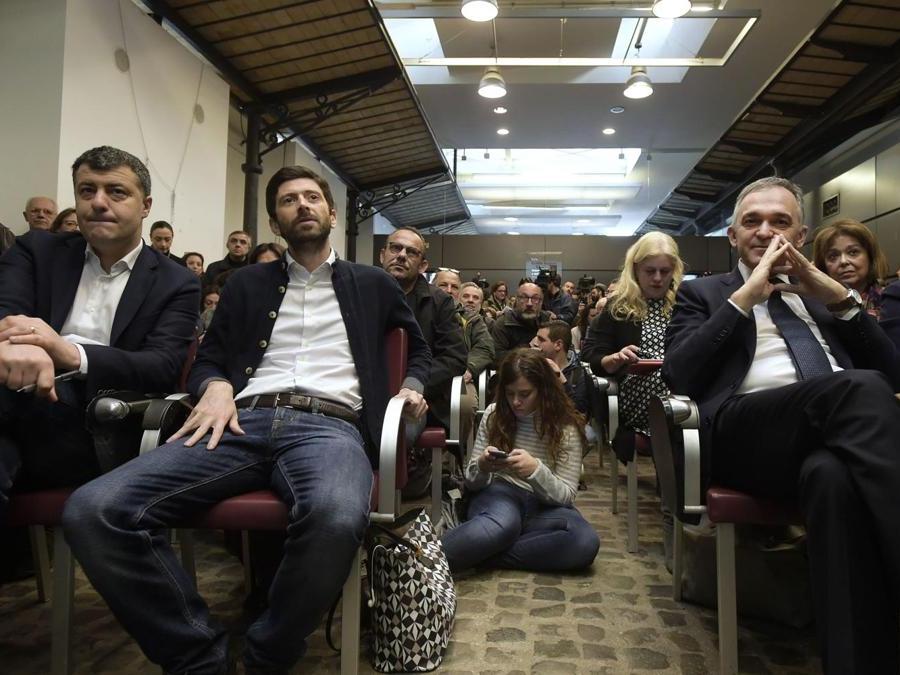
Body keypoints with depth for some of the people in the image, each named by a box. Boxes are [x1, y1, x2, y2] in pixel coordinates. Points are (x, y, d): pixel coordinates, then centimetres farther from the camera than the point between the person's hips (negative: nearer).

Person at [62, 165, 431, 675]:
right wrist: (217, 387, -2)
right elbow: (209, 358, 22)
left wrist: (412, 386, 9)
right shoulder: (248, 283, 25)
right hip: (245, 422, 3)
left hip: (329, 426, -2)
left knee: (336, 517, -41)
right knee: (93, 510, -23)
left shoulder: (373, 284, 22)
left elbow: (421, 347, 31)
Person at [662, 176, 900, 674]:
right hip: (742, 432, -2)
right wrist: (746, 295, -1)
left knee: (834, 475, -38)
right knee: (859, 388, -34)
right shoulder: (703, 293, 20)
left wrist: (840, 297, 6)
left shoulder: (824, 291, 31)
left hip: (843, 428, 3)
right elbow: (678, 376, 0)